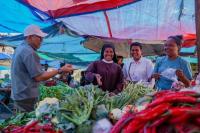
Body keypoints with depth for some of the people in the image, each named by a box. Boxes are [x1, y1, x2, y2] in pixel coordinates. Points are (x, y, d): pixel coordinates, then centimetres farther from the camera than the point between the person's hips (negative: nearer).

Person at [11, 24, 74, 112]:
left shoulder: (20, 49, 13)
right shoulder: (29, 52, -19)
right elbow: (39, 77, -21)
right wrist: (60, 70, -17)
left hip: (18, 95, 10)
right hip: (26, 97, -10)